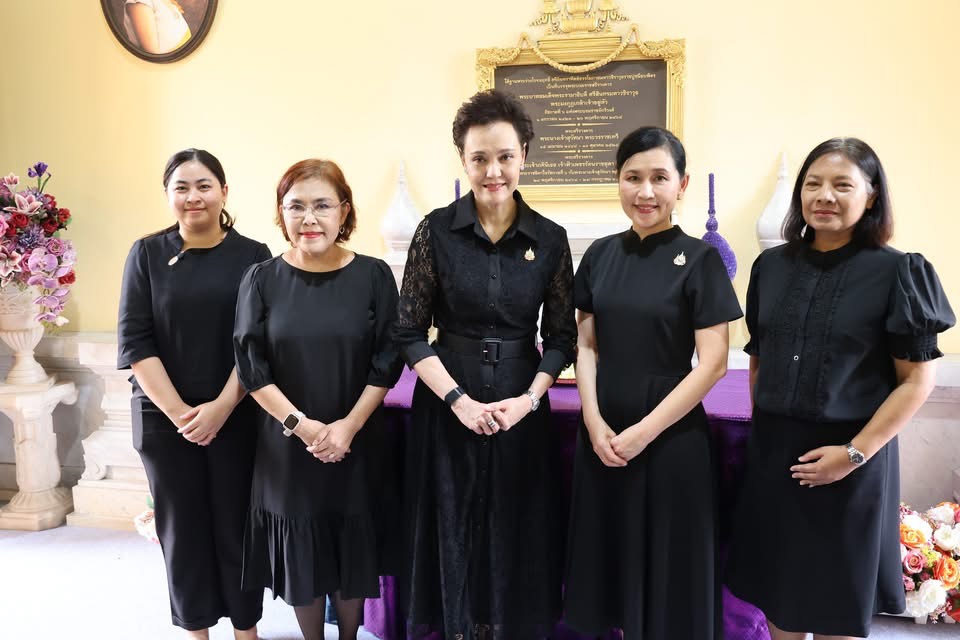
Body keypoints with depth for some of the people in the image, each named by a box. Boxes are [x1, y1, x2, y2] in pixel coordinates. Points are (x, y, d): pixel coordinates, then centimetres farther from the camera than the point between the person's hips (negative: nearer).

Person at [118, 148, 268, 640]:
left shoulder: (253, 256, -2)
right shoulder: (147, 254, 1)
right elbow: (134, 341, -4)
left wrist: (222, 406, -13)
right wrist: (177, 411, -12)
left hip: (237, 416, -1)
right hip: (163, 418, 1)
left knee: (236, 524, 7)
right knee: (181, 525, 10)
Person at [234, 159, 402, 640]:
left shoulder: (374, 275, -5)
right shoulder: (261, 279, -5)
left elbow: (387, 362, -6)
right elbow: (251, 368, -6)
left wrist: (348, 426, -14)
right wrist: (302, 426, -14)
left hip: (357, 445, 0)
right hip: (287, 446, 0)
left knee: (354, 554, 15)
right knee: (300, 555, 13)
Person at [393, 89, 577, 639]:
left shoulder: (550, 239, -2)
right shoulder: (437, 230, -6)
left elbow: (561, 338, 2)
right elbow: (410, 333, -5)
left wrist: (528, 399, -12)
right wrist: (459, 399, -14)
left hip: (523, 406, 1)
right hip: (448, 404, -1)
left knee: (519, 539, 12)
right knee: (453, 536, 10)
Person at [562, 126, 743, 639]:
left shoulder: (699, 259, -8)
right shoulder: (600, 255, 4)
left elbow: (712, 363, -12)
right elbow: (585, 345, 5)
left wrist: (645, 431, -14)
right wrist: (594, 422, -7)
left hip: (671, 437, -4)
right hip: (603, 434, 4)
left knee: (669, 564, 9)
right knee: (610, 554, 16)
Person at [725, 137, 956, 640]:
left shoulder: (896, 272, -9)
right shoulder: (771, 266, 3)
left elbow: (917, 380, -9)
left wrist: (855, 452, -14)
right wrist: (762, 427, 5)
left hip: (849, 455, -3)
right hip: (772, 451, 3)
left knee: (837, 592, 14)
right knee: (777, 583, 14)